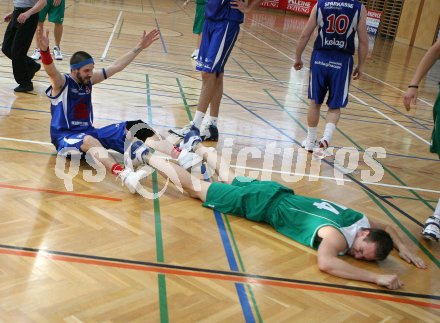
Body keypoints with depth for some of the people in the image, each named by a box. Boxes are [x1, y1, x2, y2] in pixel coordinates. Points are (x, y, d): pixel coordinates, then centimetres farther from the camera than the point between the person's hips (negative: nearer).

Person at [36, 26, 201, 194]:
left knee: (136, 127, -8)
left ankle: (180, 155, -22)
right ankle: (125, 175, -68)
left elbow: (117, 66, 12)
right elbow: (51, 71, -36)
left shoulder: (88, 80, 8)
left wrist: (139, 47, 10)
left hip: (88, 131, 7)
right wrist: (44, 49, -56)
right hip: (65, 137, -7)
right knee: (89, 140, -44)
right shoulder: (61, 82, -12)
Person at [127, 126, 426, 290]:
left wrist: (403, 247, -5)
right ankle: (146, 156, 18)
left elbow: (388, 226, 13)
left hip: (279, 193, 7)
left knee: (229, 179, 31)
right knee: (197, 188, 5)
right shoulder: (337, 234, -33)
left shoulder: (362, 221, -10)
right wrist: (376, 278, -51)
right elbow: (325, 263, -54)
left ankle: (196, 144, 52)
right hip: (265, 204, -7)